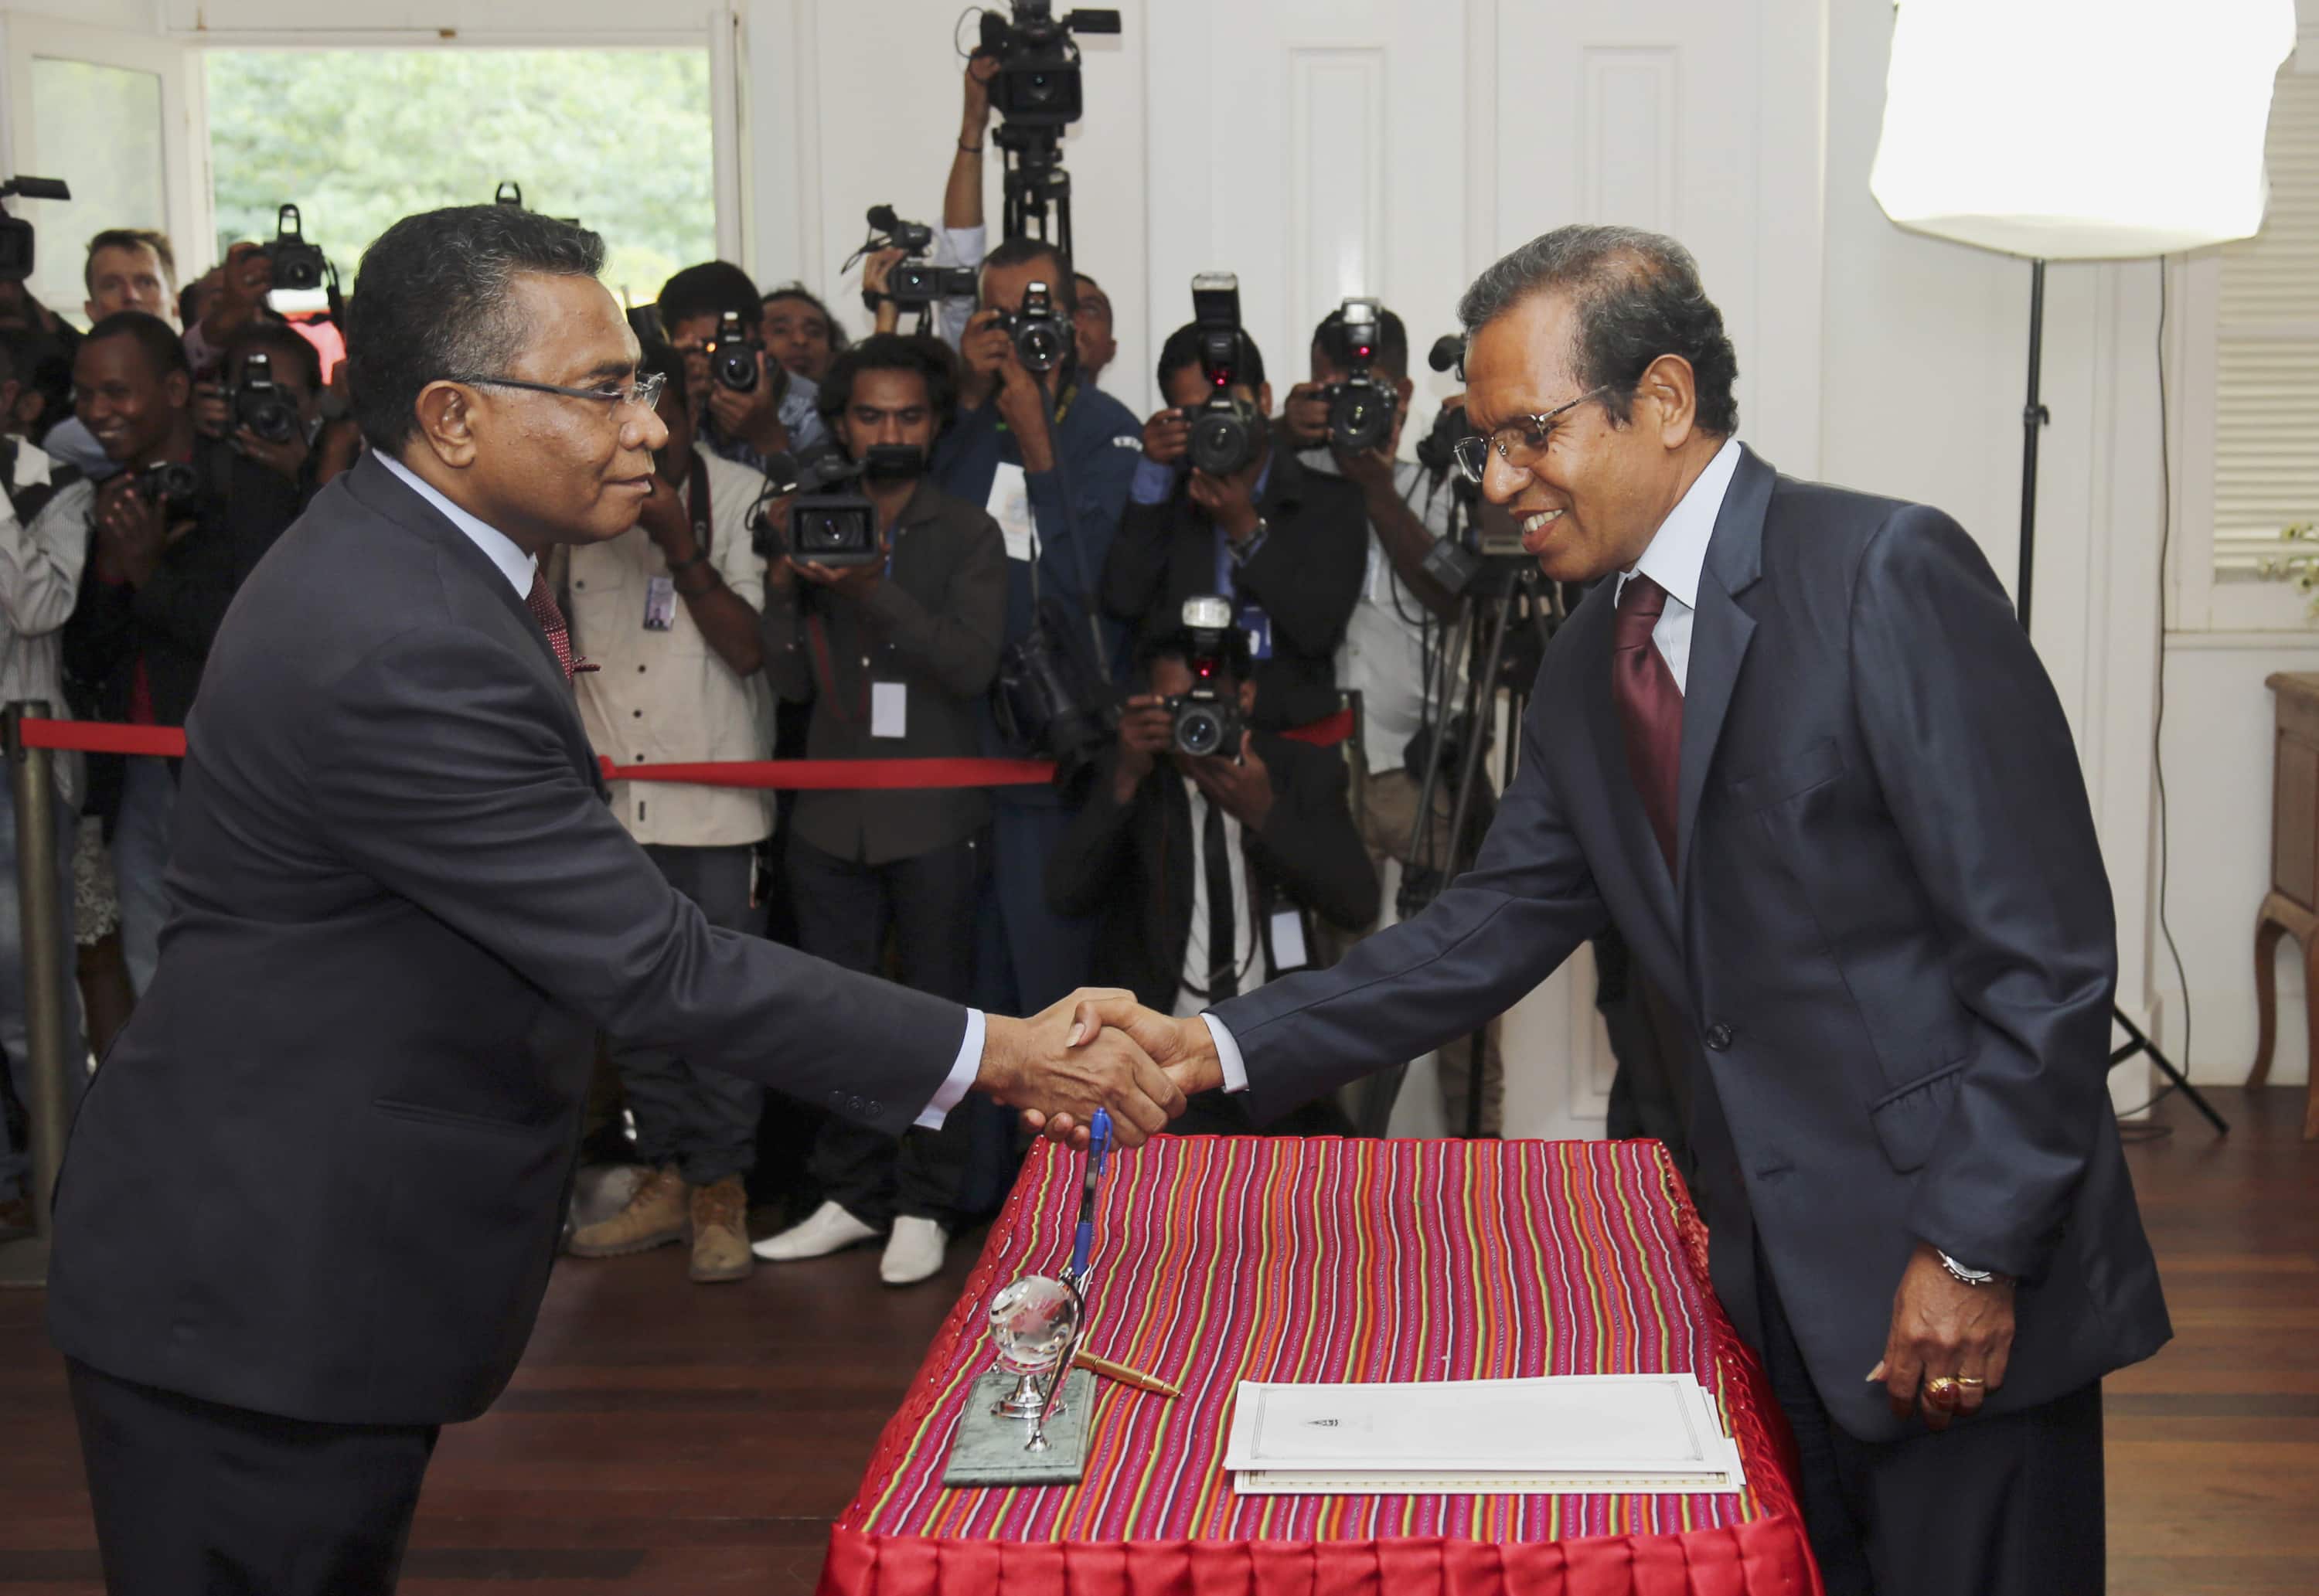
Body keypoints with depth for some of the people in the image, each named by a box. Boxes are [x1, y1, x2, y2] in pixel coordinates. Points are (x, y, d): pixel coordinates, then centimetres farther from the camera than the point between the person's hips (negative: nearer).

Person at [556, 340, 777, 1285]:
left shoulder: (738, 498, -4)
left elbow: (750, 647, -9)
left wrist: (680, 549, -17)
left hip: (714, 794, -4)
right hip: (607, 794, 4)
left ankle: (721, 1190, 11)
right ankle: (665, 1177, 22)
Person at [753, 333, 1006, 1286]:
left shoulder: (967, 535, 2)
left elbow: (971, 664, -13)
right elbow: (793, 681, 7)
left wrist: (875, 590, -23)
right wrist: (783, 594, -10)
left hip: (934, 816, -3)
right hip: (831, 812, 3)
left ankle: (925, 1206, 11)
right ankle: (854, 1195, 20)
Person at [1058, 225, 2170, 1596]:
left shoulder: (1889, 577, -16)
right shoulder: (1590, 671, 8)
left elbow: (2050, 951, -17)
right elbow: (1492, 930, 9)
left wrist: (1973, 1253, -18)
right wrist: (1219, 1047, -1)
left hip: (1961, 1283, -7)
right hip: (1777, 1276, 7)